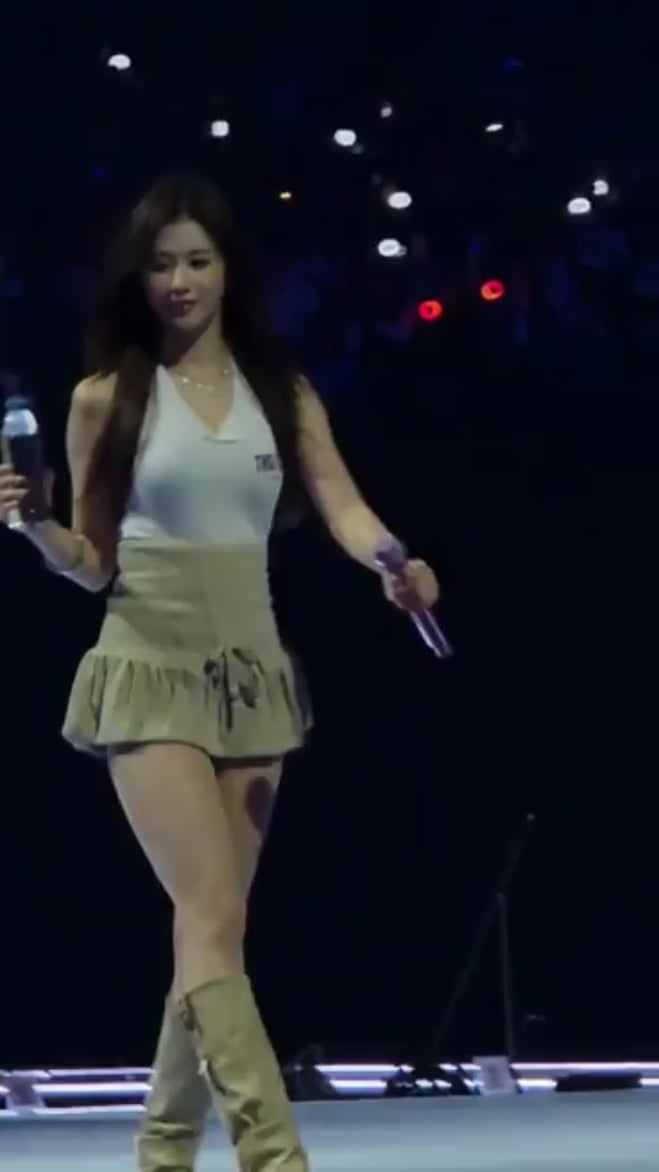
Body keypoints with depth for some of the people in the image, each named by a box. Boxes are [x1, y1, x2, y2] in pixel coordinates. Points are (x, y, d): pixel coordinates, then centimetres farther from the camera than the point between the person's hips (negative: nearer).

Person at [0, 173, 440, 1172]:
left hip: (252, 675, 4)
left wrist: (398, 567, -26)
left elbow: (340, 505, -5)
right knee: (212, 922, -16)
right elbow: (93, 563, 4)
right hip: (151, 672, -4)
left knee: (211, 928, 7)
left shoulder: (282, 395, 8)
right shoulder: (107, 398, 1)